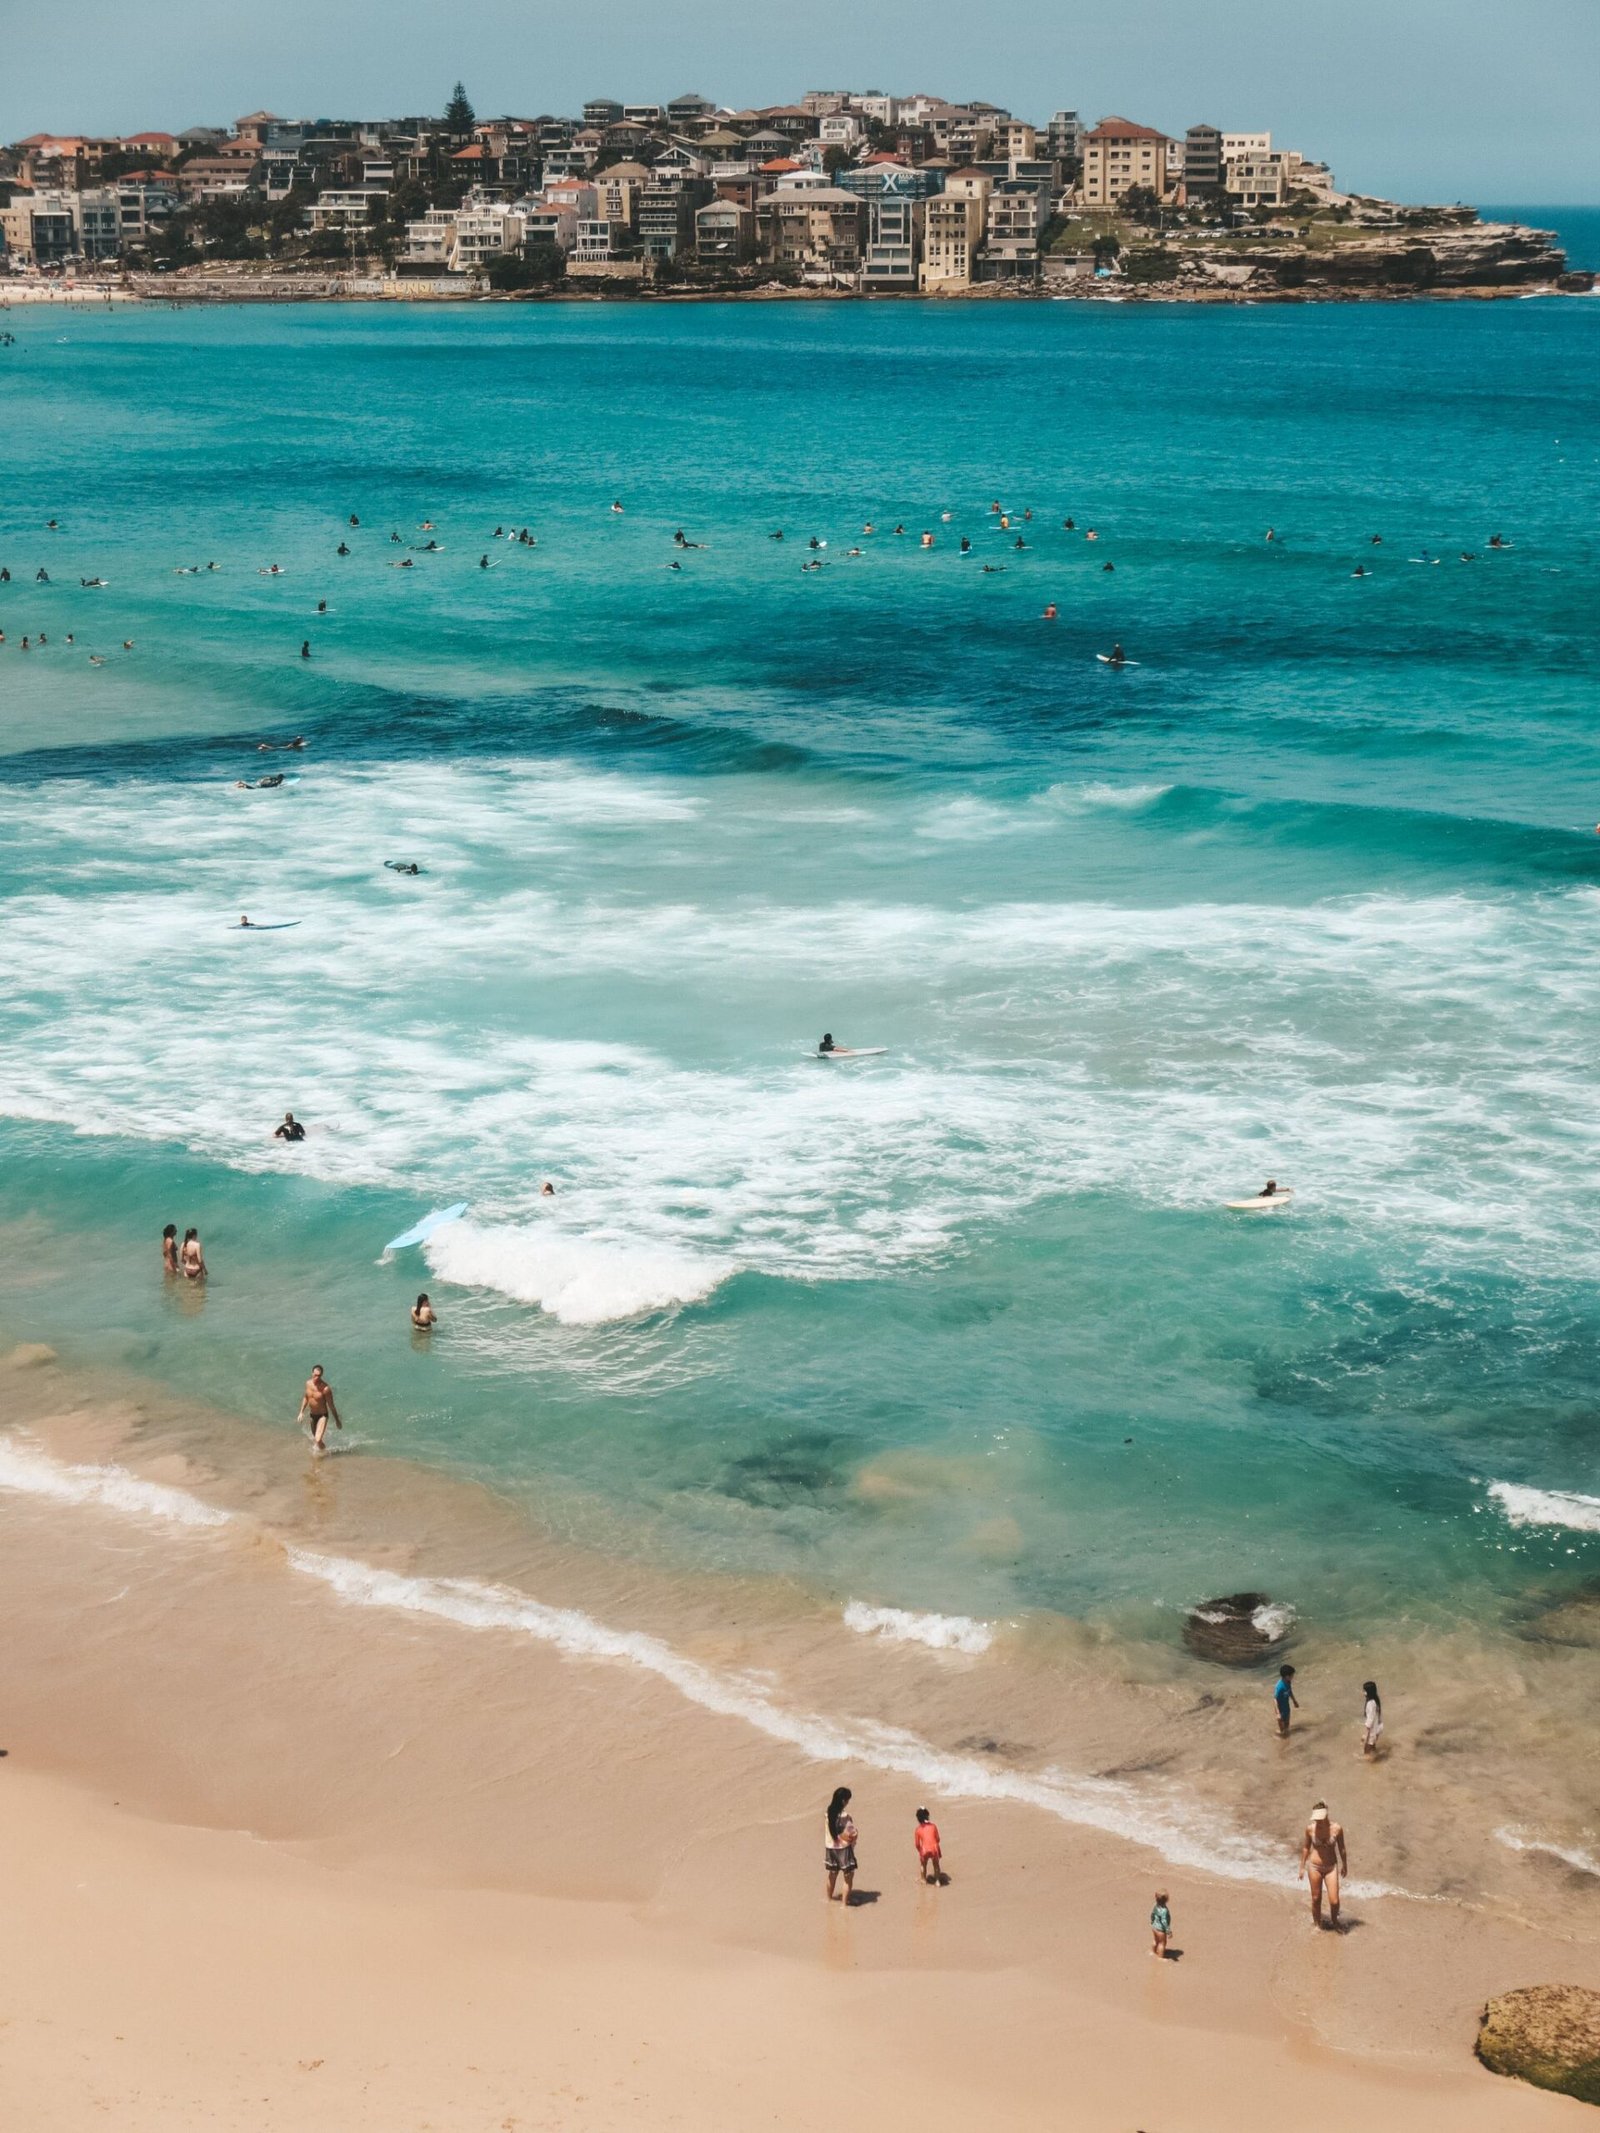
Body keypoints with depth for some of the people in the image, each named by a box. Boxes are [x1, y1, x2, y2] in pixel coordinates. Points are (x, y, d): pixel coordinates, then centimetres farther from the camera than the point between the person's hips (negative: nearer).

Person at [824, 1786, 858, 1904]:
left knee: (832, 1874, 24)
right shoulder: (845, 1817, -24)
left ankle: (829, 1898, 39)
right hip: (843, 1849, -7)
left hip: (830, 1847, 7)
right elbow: (849, 1837, -24)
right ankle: (845, 1904, 10)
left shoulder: (829, 1813, -4)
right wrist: (854, 1836, -2)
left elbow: (826, 1830, 6)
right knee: (848, 1877, 8)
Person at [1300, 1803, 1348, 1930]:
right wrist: (1302, 1867, 9)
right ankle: (1317, 1924, 32)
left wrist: (1344, 1865, 12)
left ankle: (1334, 1921, 29)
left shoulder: (1336, 1829, -14)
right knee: (1316, 1899, 11)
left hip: (1331, 1867, 0)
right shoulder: (1310, 1828, -11)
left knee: (1334, 1901, -1)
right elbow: (1305, 1848, 3)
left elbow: (1341, 1848, 2)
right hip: (1314, 1866, 0)